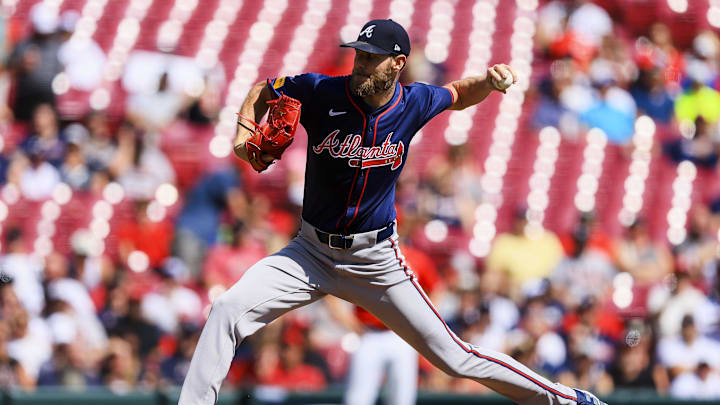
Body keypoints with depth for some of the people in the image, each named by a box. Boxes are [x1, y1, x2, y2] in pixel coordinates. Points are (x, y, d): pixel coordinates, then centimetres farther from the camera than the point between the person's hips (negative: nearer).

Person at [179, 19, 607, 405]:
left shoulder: (414, 103, -8)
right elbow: (262, 92, 5)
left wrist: (490, 80, -6)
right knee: (227, 310, -21)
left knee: (454, 357, 2)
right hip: (312, 252, 1)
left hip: (376, 259, -1)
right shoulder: (321, 92, -13)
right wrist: (245, 134, -12)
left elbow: (460, 94, 14)